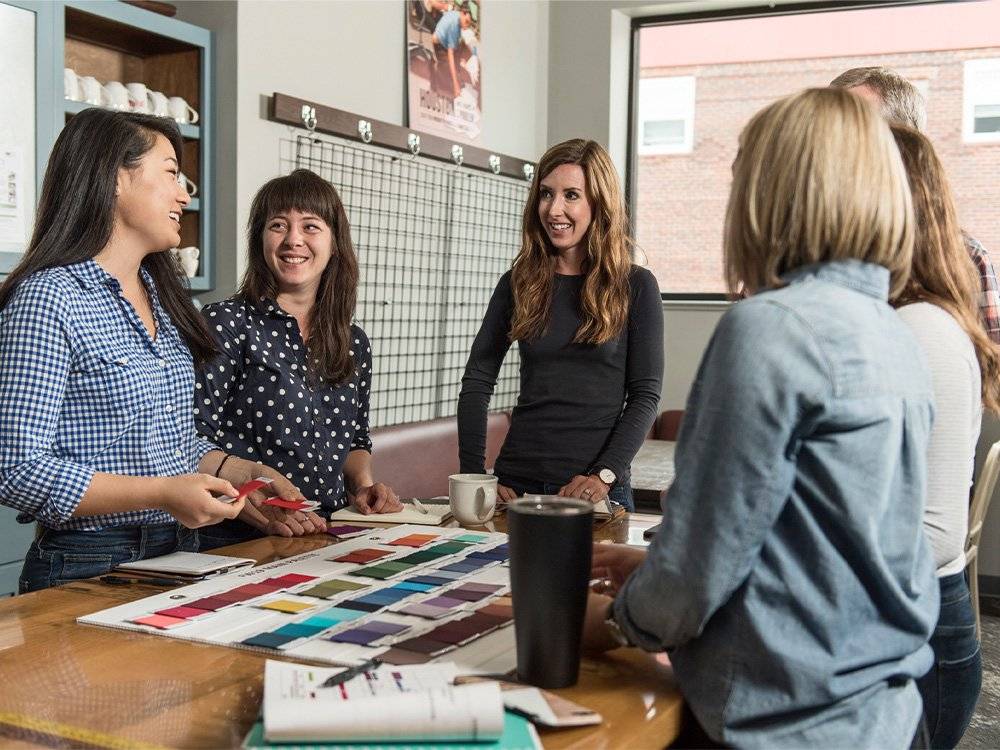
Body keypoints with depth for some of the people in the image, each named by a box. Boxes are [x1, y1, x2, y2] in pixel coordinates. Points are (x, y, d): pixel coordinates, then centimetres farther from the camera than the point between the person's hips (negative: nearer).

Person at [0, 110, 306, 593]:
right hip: (88, 568, -6)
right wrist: (160, 493, -24)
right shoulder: (48, 297, -13)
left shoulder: (159, 297, 12)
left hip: (178, 554, 7)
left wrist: (245, 473, 2)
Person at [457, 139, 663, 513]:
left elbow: (646, 394, -5)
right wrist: (473, 475, -6)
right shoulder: (518, 283, 4)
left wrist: (605, 474, -16)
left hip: (598, 490, -2)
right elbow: (477, 380, 3)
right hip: (517, 484, 2)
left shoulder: (635, 286, -3)